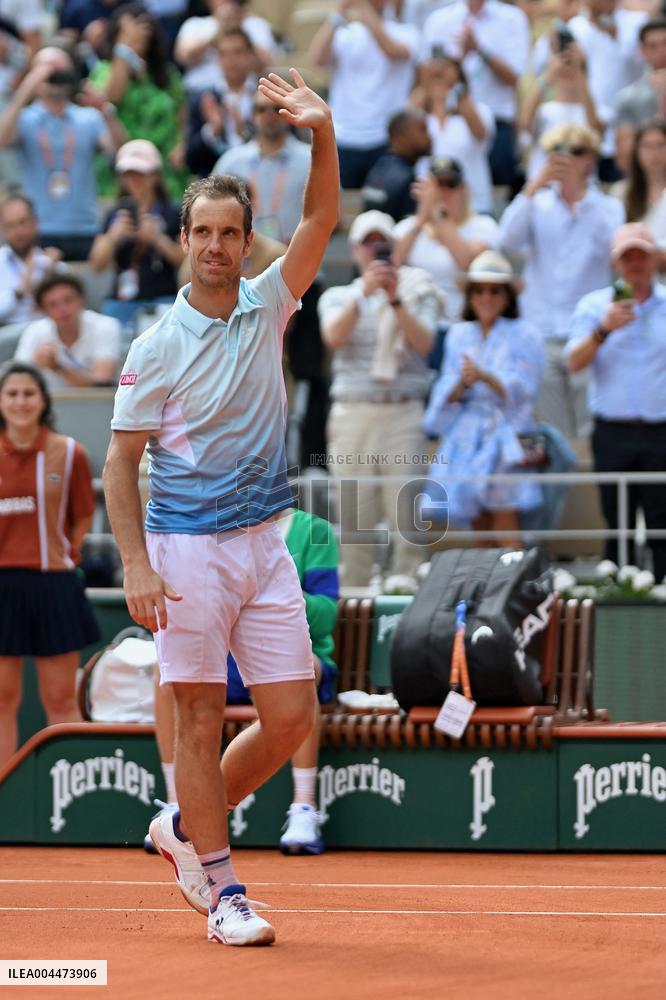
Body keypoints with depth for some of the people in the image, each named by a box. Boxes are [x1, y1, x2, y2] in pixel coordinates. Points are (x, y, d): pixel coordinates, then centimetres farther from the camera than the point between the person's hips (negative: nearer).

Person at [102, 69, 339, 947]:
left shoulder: (267, 309, 7)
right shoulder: (157, 346, -4)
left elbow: (321, 221, -3)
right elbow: (121, 461, -3)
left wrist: (323, 133, -19)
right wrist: (136, 565, -13)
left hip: (264, 544, 5)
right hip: (187, 550, -5)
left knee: (292, 718, 3)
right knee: (202, 717, -2)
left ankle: (187, 827, 23)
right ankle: (221, 888, 4)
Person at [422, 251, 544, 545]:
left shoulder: (523, 335, 5)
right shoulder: (459, 335, 17)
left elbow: (522, 389, -5)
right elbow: (447, 395, 11)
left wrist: (485, 377, -19)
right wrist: (462, 383, -12)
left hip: (505, 434, -4)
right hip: (466, 437, 4)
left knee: (504, 520, -14)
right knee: (478, 524, 0)